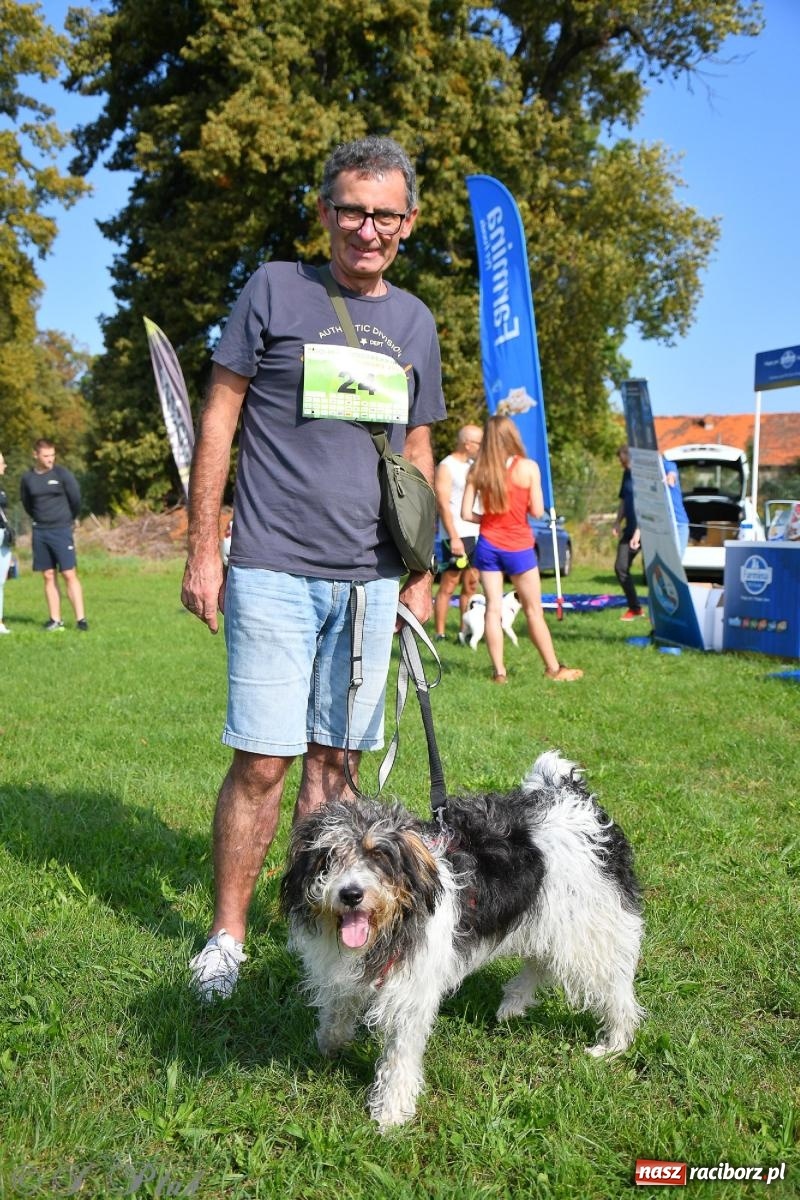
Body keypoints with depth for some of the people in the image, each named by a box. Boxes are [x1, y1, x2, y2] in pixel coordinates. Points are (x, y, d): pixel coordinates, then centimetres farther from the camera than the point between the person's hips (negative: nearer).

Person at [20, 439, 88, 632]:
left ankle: (81, 619, -8)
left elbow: (76, 499, 2)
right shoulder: (27, 478, 3)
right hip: (40, 532, 3)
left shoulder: (62, 474, -6)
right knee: (49, 576, 5)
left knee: (69, 574, -8)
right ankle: (55, 620, 8)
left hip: (61, 531, -3)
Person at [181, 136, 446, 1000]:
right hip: (274, 571, -4)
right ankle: (226, 935, 11)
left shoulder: (414, 321, 13)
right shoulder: (274, 290, 1)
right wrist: (201, 553, -5)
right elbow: (219, 419, 1)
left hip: (370, 581, 4)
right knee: (262, 761, -4)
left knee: (334, 759, 9)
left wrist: (421, 573, 15)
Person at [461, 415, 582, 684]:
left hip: (488, 545, 2)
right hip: (518, 547, -2)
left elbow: (466, 513, -4)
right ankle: (553, 669, 16)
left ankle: (499, 671, 5)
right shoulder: (528, 468, -9)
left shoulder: (477, 471, -2)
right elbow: (537, 511, -9)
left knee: (493, 608, 6)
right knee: (533, 611, 8)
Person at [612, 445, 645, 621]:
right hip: (630, 529, 8)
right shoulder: (627, 474, 9)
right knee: (620, 567, 7)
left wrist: (639, 531, -23)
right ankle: (635, 608, 19)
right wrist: (618, 522, 7)